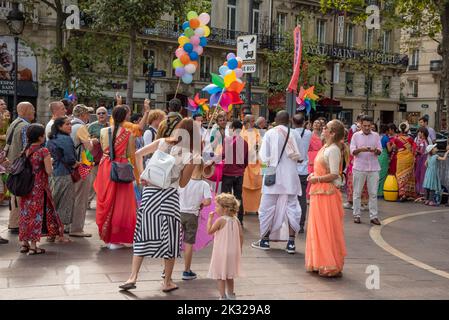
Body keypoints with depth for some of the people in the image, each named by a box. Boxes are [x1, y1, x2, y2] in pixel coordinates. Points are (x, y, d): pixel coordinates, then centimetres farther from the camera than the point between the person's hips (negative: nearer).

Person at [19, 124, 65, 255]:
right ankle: (33, 246, 3)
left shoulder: (26, 150, 4)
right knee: (36, 214, 1)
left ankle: (24, 243, 17)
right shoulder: (43, 151, -13)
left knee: (26, 212, 12)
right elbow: (49, 171, -14)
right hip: (39, 187, -6)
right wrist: (49, 162, 5)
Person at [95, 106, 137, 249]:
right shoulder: (128, 134, -9)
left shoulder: (103, 131, -1)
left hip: (105, 169, 3)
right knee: (120, 203, 6)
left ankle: (106, 237, 24)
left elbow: (103, 148, 12)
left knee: (106, 202, 15)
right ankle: (115, 239, 7)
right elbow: (130, 154, -4)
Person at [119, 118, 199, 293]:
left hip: (150, 191, 3)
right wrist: (193, 162, 6)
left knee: (144, 234, 11)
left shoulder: (162, 142, 4)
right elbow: (182, 184, 1)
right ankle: (167, 282, 17)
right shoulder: (190, 156, -6)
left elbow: (138, 154, 3)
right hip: (170, 195, -3)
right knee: (169, 238, 9)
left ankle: (133, 277, 6)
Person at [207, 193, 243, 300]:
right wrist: (239, 249, 13)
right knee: (229, 275, 21)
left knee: (220, 275, 4)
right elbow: (241, 235, 3)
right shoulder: (235, 220, 1)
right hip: (233, 252, 7)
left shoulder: (220, 220, -17)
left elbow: (209, 231, -13)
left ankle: (223, 296, 5)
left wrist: (210, 218, -5)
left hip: (221, 252, -7)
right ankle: (231, 295, 32)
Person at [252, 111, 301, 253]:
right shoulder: (294, 134, -3)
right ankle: (291, 243, 3)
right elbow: (299, 156, -2)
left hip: (273, 176, -1)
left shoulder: (270, 134, -7)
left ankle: (265, 240, 18)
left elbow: (264, 156, -9)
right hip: (290, 177, 1)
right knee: (291, 207, 7)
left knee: (267, 208, 10)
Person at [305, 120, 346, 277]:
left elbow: (334, 174, -20)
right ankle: (320, 263, 23)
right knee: (318, 228, 14)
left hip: (327, 193, -10)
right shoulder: (325, 148, 13)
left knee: (327, 229, -4)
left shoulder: (333, 150, -15)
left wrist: (317, 179, -13)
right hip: (318, 193, 10)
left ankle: (331, 266, 4)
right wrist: (313, 175, 7)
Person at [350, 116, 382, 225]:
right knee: (357, 193, 3)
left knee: (373, 193, 2)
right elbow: (352, 151, -3)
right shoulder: (356, 135, 4)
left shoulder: (376, 136, 9)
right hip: (359, 168, -1)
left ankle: (374, 216, 7)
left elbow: (380, 151, 6)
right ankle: (356, 215, 11)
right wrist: (361, 149, -22)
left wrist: (376, 150, -17)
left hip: (373, 168, 1)